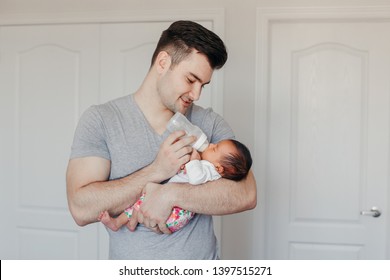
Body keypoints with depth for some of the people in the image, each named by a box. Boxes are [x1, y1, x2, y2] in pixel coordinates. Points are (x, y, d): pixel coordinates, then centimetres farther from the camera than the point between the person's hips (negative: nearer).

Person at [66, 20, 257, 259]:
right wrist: (156, 172, -22)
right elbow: (82, 209, -15)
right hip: (132, 266, -1)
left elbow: (247, 195, -14)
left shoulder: (209, 123, -3)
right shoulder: (100, 120, -7)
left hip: (203, 258, 1)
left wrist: (171, 194, -22)